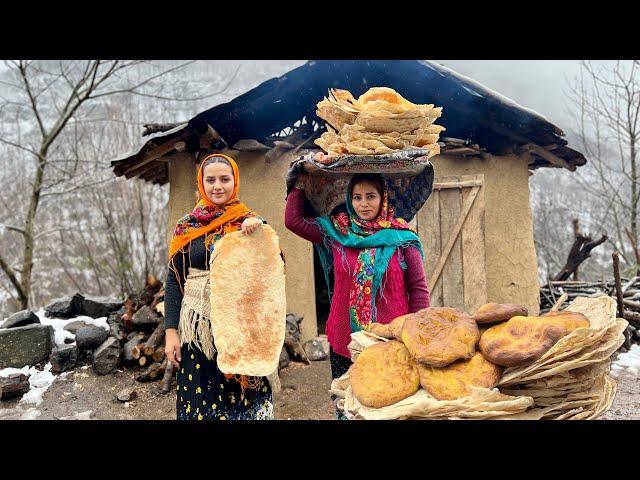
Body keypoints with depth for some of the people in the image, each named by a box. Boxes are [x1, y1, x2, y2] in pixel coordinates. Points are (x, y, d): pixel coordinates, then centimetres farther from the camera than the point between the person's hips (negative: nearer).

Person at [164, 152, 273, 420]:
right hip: (199, 325, 1)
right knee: (200, 397, 7)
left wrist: (260, 229, -20)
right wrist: (171, 332, -2)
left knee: (242, 395, 6)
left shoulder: (249, 222, 3)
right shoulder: (188, 226, 4)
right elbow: (174, 280, 4)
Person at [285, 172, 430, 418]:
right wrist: (301, 183, 7)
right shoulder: (336, 231, 5)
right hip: (346, 341, 2)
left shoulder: (402, 236, -1)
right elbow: (294, 220, 8)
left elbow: (418, 289, 0)